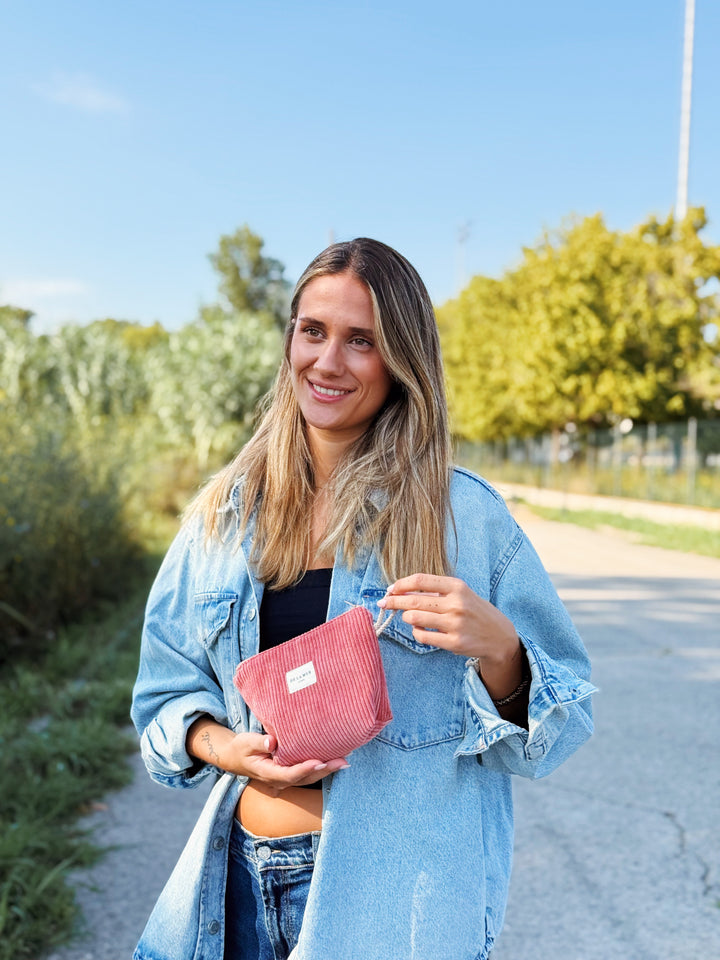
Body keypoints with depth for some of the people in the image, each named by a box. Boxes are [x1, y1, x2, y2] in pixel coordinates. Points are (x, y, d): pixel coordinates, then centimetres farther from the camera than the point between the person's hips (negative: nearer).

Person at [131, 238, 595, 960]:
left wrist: (497, 649, -25)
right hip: (244, 876, 4)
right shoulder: (224, 514, 1)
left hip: (393, 896, -3)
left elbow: (559, 719, -5)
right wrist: (221, 747, -11)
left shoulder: (462, 514, -9)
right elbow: (169, 691, 9)